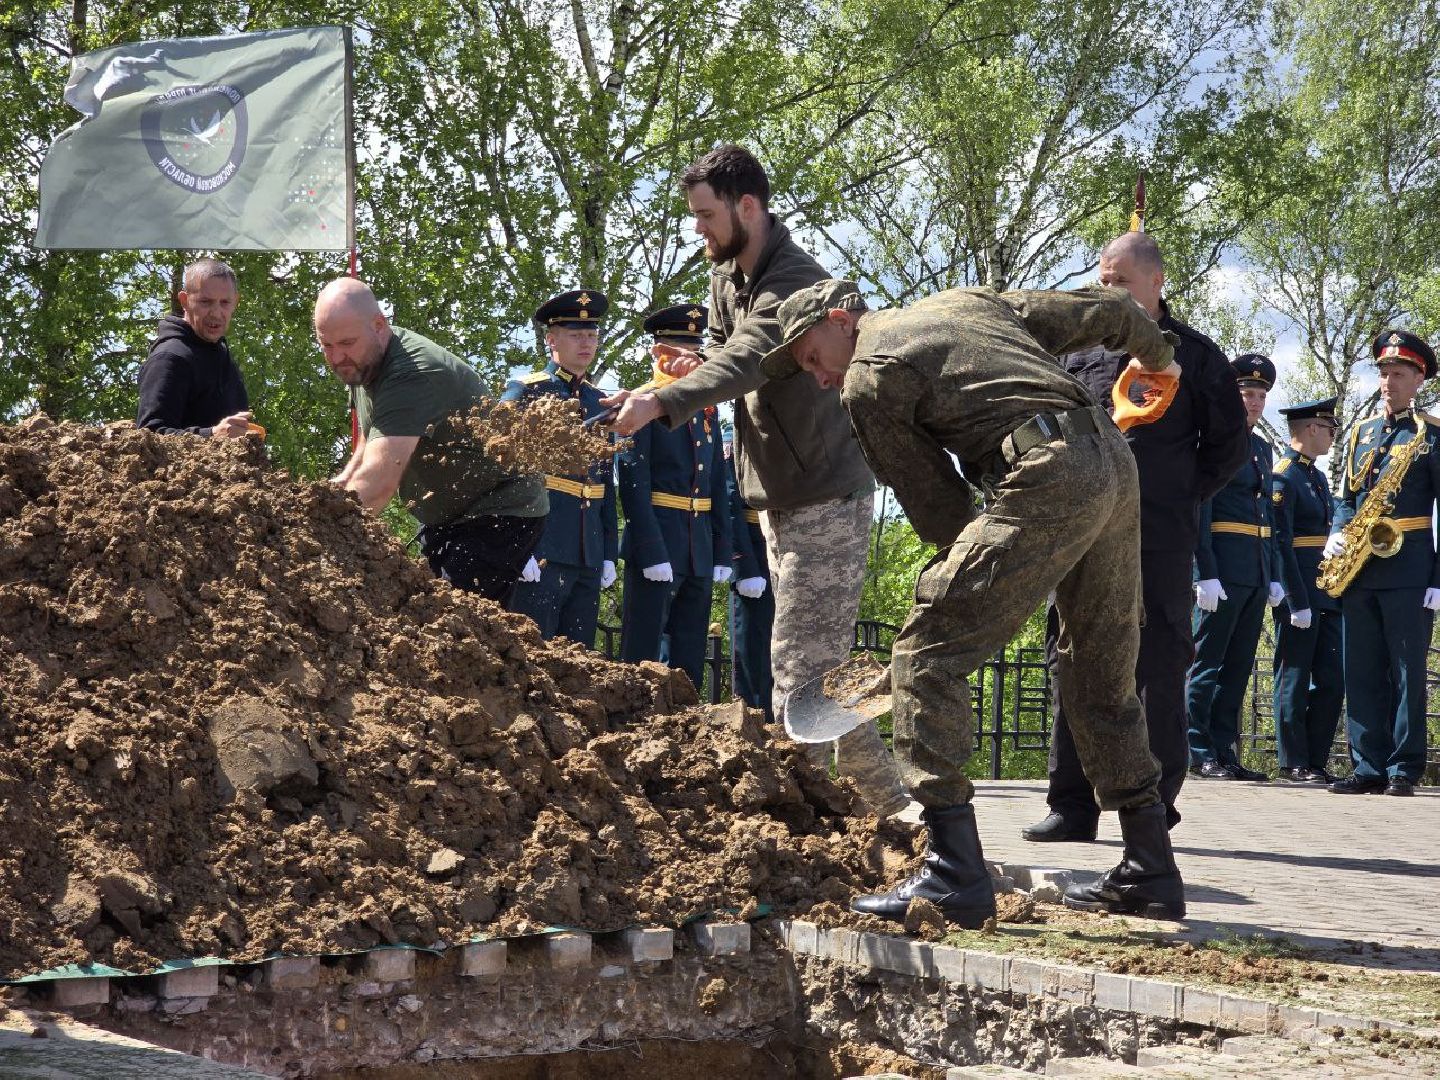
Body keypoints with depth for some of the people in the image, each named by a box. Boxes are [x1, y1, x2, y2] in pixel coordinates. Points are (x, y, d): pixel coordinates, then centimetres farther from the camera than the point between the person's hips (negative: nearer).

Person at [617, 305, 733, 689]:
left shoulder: (707, 411, 15)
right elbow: (633, 484, -13)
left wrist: (723, 553, 10)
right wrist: (651, 553, -19)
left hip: (700, 552, 7)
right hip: (657, 543, -7)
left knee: (690, 664, 9)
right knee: (642, 658, -4)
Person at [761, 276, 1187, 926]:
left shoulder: (868, 381, 6)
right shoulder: (966, 303, 26)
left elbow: (934, 502, 7)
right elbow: (1105, 310, 30)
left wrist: (967, 566, 22)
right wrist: (1157, 353, 49)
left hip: (1047, 481, -8)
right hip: (1117, 462, 8)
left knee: (926, 657, -6)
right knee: (1103, 676, 20)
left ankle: (954, 872, -13)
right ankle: (1149, 872, 23)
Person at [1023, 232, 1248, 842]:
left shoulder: (1193, 355, 7)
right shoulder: (1077, 348, 13)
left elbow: (1229, 442, 12)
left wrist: (1183, 497, 3)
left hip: (1160, 541, -3)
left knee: (1158, 671, -2)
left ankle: (1155, 808, 3)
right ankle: (1071, 805, 4)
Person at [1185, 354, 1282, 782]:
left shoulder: (1263, 449, 19)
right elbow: (1199, 509, -12)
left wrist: (1275, 575, 15)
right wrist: (1206, 573, -18)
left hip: (1257, 569, 8)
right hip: (1224, 565, -8)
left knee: (1239, 665, 7)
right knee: (1209, 662, -4)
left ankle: (1224, 752, 10)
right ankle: (1199, 753, -3)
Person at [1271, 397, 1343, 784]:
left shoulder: (1318, 477, 19)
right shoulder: (1283, 476, -9)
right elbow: (1280, 542, -16)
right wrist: (1297, 602, -20)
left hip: (1326, 594, 9)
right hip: (1298, 595, -9)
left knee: (1331, 682, 6)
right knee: (1295, 681, -3)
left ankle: (1316, 761, 11)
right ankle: (1293, 764, 1)